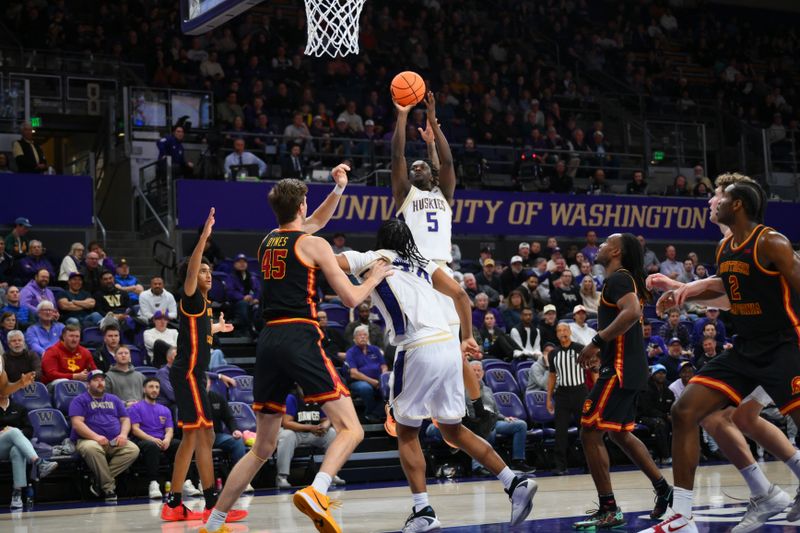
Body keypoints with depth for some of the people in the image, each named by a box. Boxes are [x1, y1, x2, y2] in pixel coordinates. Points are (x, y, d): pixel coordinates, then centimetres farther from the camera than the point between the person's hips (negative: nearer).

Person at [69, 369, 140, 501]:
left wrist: (123, 434, -3)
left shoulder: (114, 399, 24)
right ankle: (108, 486, -26)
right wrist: (96, 437, -21)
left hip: (115, 442, 4)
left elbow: (125, 419, 20)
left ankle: (100, 481, -20)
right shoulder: (80, 400, 7)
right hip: (89, 440, -4)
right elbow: (77, 423, -6)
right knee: (92, 449, -40)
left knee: (133, 450, -24)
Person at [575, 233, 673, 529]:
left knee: (590, 432, -9)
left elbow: (632, 313, -29)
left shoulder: (618, 278, -12)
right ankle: (663, 489, 26)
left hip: (620, 368, -11)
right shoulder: (628, 280, 19)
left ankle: (609, 510, -9)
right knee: (620, 433, 22)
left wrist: (597, 341, -25)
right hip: (630, 367, 11)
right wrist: (602, 350, 24)